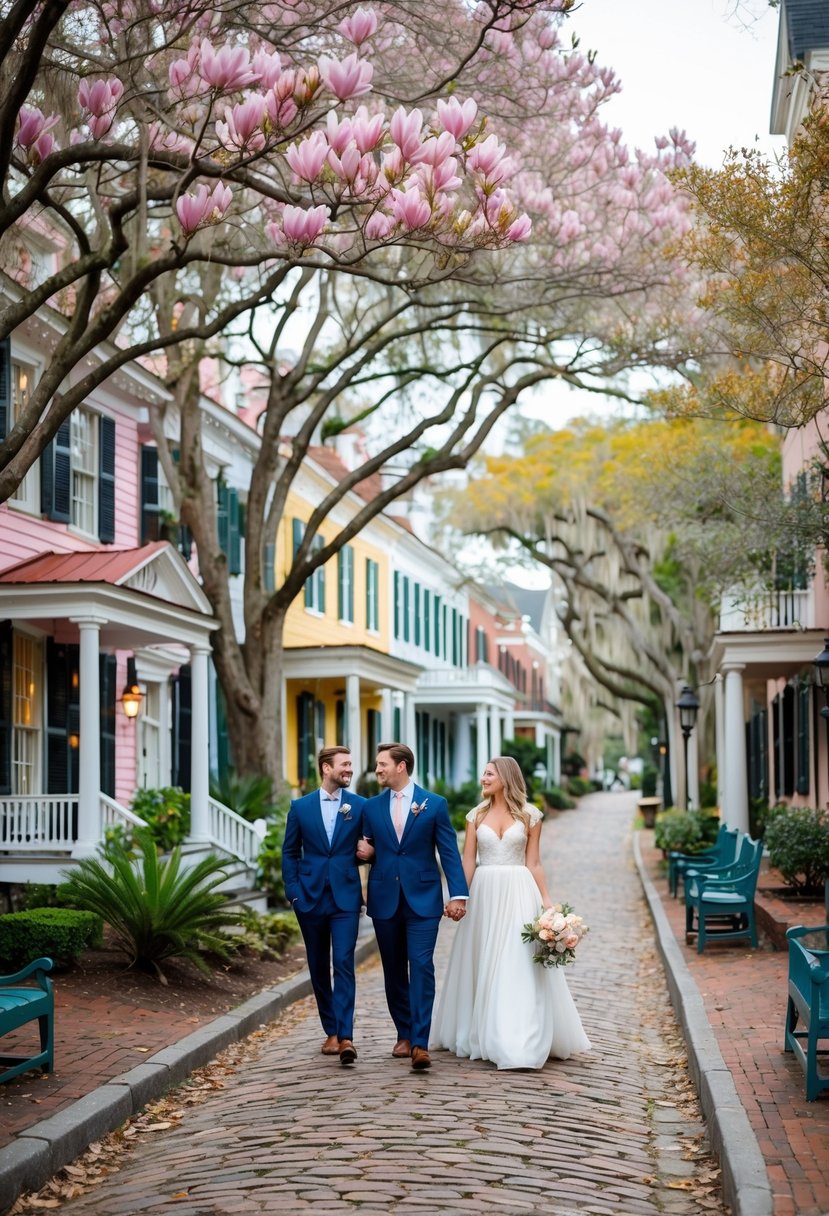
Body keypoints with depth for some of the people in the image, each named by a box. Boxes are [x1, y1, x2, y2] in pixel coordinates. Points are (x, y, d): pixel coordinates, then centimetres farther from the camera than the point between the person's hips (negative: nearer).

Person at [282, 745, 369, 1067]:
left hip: (346, 898, -2)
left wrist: (368, 853, -13)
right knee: (318, 967, 9)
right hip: (311, 897, 2)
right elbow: (290, 852, 8)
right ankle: (331, 1031, 22)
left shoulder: (360, 806, 3)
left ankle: (345, 1036, -17)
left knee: (344, 964, -12)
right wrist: (294, 892, 0)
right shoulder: (300, 806, 5)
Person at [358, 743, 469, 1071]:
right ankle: (404, 1035, 21)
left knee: (421, 967, -11)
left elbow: (449, 852, -2)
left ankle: (420, 1043, -13)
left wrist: (458, 894, -10)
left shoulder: (434, 804, -1)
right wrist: (364, 852, -8)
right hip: (384, 899, 4)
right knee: (394, 970, 9)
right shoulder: (371, 807, 8)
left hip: (423, 899, -3)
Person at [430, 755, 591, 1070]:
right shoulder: (476, 815, 7)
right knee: (484, 965, 8)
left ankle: (519, 1043, -5)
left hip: (518, 892, -2)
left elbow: (533, 862, 3)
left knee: (520, 966, -6)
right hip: (484, 892, 2)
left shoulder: (529, 815, 3)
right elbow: (467, 860, 4)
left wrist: (545, 899, -4)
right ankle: (483, 1036, 19)